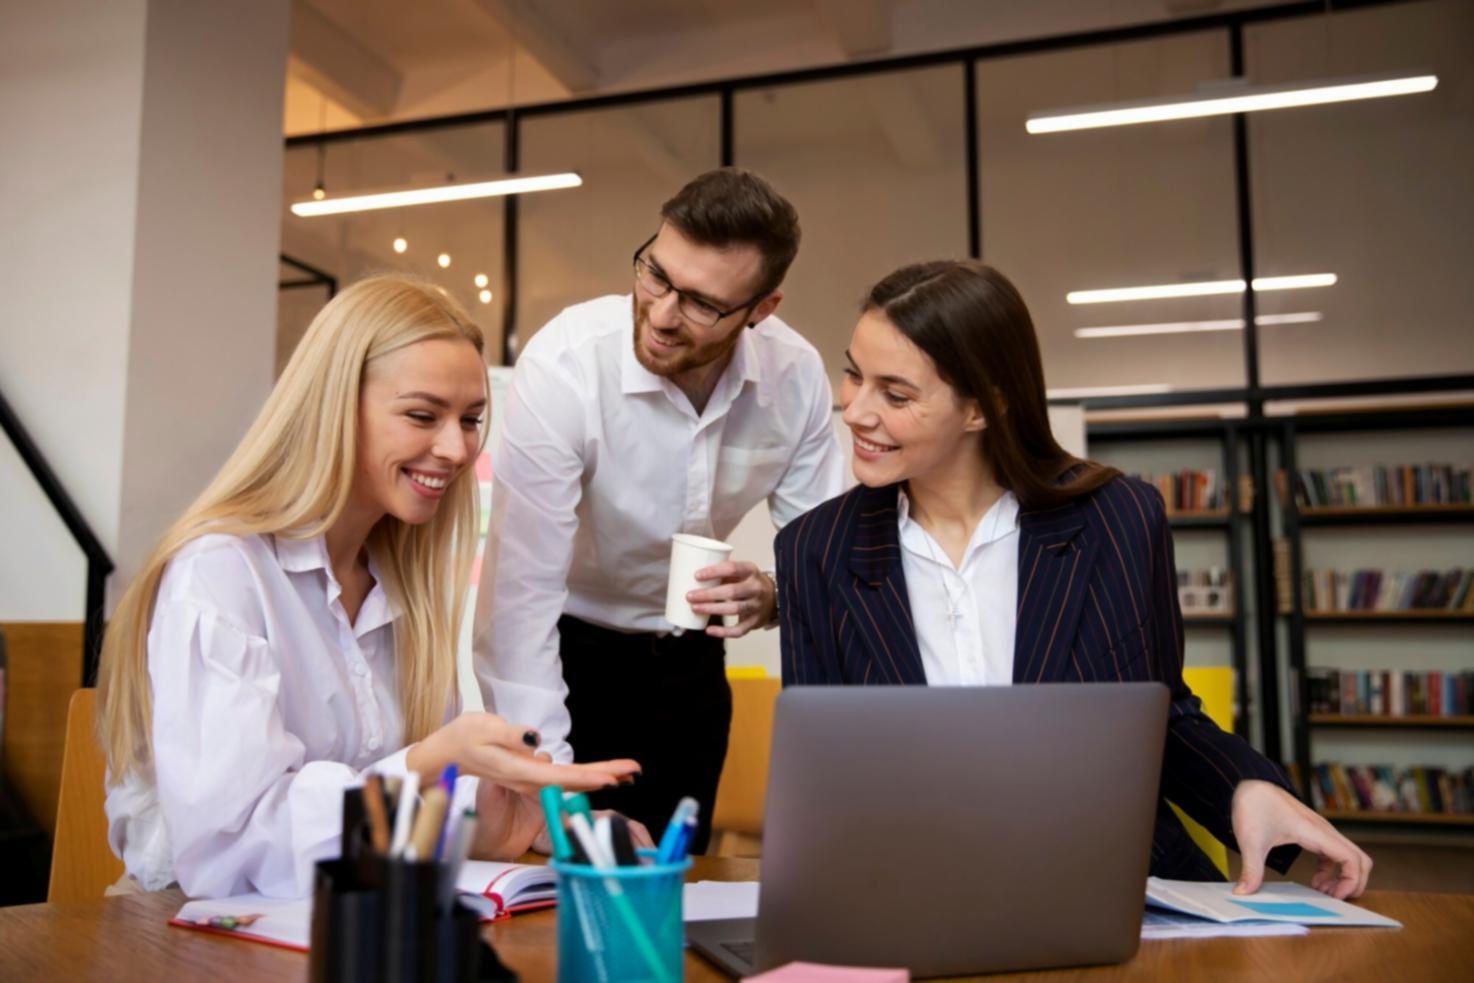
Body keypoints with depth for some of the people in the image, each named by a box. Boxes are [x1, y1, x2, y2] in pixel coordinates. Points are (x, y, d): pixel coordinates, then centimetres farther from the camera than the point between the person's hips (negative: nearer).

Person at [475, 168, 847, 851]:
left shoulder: (797, 377, -16)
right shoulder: (563, 365, -28)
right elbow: (519, 597, -30)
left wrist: (772, 595, -30)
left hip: (689, 659, 4)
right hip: (565, 648, -3)